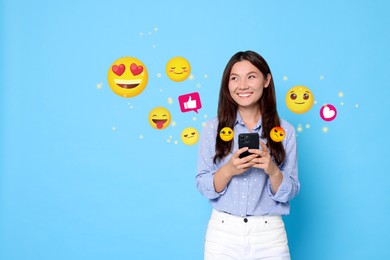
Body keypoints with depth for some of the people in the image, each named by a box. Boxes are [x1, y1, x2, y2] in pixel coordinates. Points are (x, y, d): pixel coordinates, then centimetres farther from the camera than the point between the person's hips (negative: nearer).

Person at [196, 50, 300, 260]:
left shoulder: (284, 131, -3)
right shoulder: (212, 129, -2)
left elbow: (289, 193, -1)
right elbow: (203, 187, -2)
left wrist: (273, 171, -19)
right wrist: (229, 170, -19)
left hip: (269, 234, 0)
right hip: (223, 232, 0)